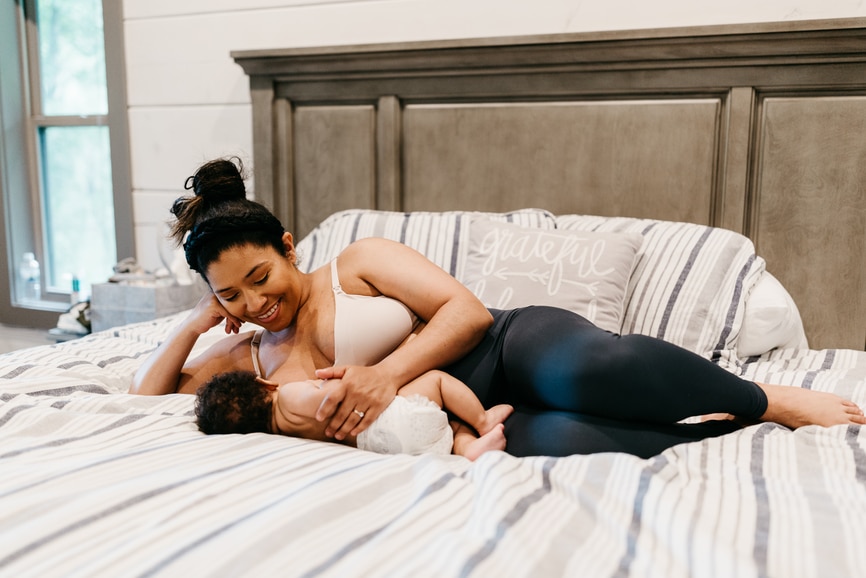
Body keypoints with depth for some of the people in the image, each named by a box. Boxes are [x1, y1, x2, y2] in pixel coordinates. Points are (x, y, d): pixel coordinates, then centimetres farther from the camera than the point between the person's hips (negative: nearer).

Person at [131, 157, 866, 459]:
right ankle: (733, 436, -11)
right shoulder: (250, 356, 15)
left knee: (592, 370, -38)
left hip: (509, 347, -2)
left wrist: (388, 372, -21)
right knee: (565, 439, -35)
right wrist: (196, 324, 2)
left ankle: (765, 398, -10)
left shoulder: (357, 264, 1)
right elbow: (146, 396, 17)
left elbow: (468, 310, -8)